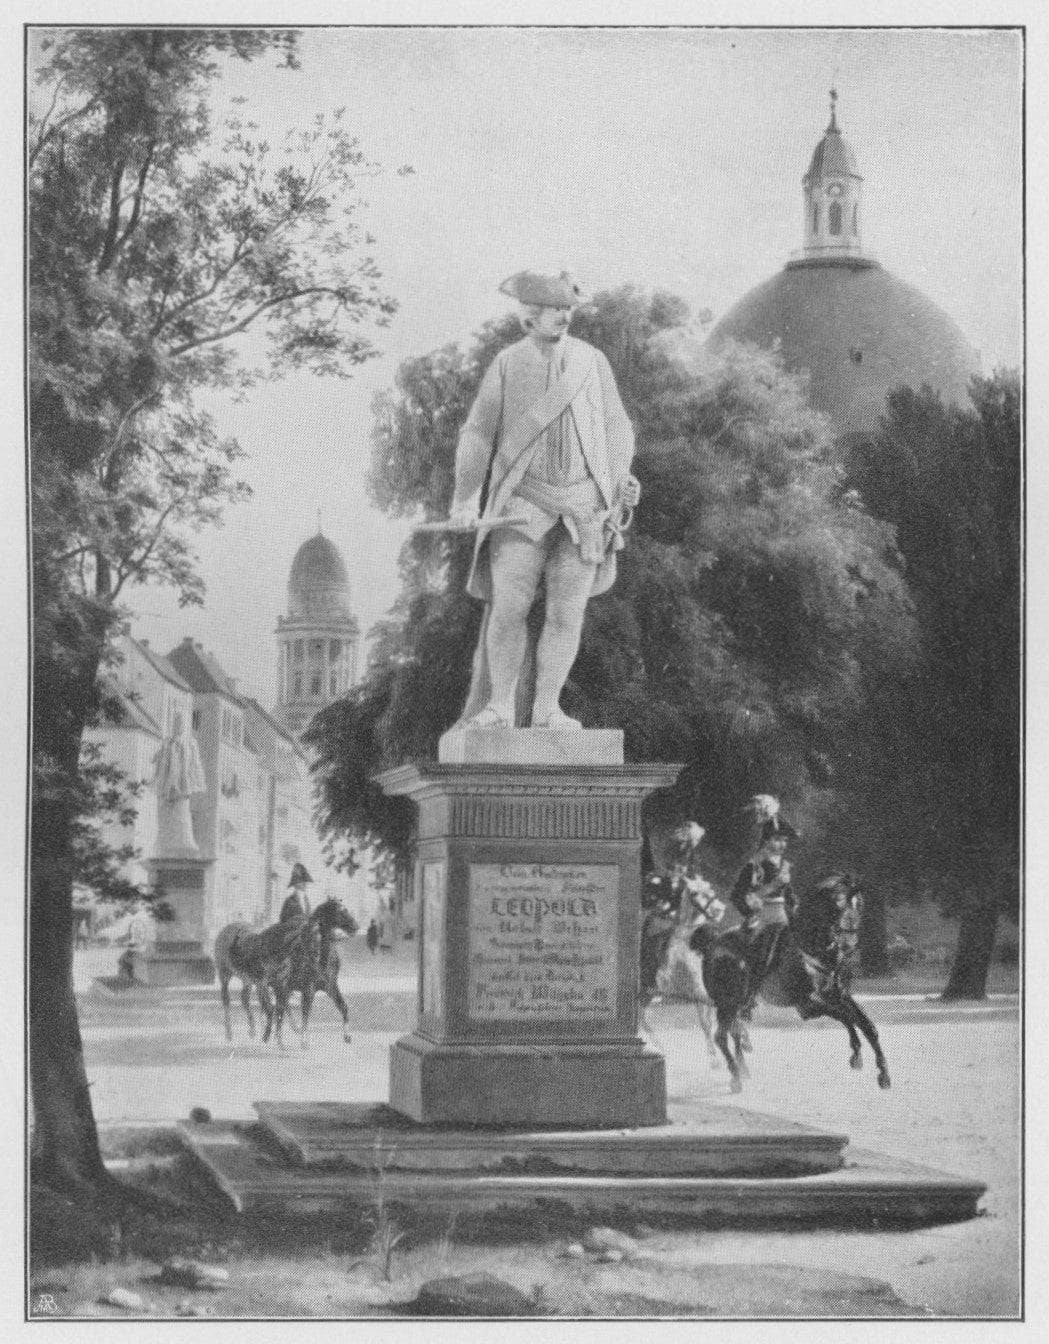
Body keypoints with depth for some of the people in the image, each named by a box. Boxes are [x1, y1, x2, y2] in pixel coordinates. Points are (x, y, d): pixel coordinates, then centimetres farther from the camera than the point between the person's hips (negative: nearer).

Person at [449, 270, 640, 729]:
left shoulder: (593, 361, 5)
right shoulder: (506, 364, 0)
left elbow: (617, 429, 10)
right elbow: (478, 434, -1)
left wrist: (620, 487, -3)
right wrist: (466, 499, -11)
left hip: (584, 507, 2)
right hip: (524, 504, -1)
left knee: (567, 612, -3)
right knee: (508, 608, -9)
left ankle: (547, 708, 5)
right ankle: (499, 706, 3)